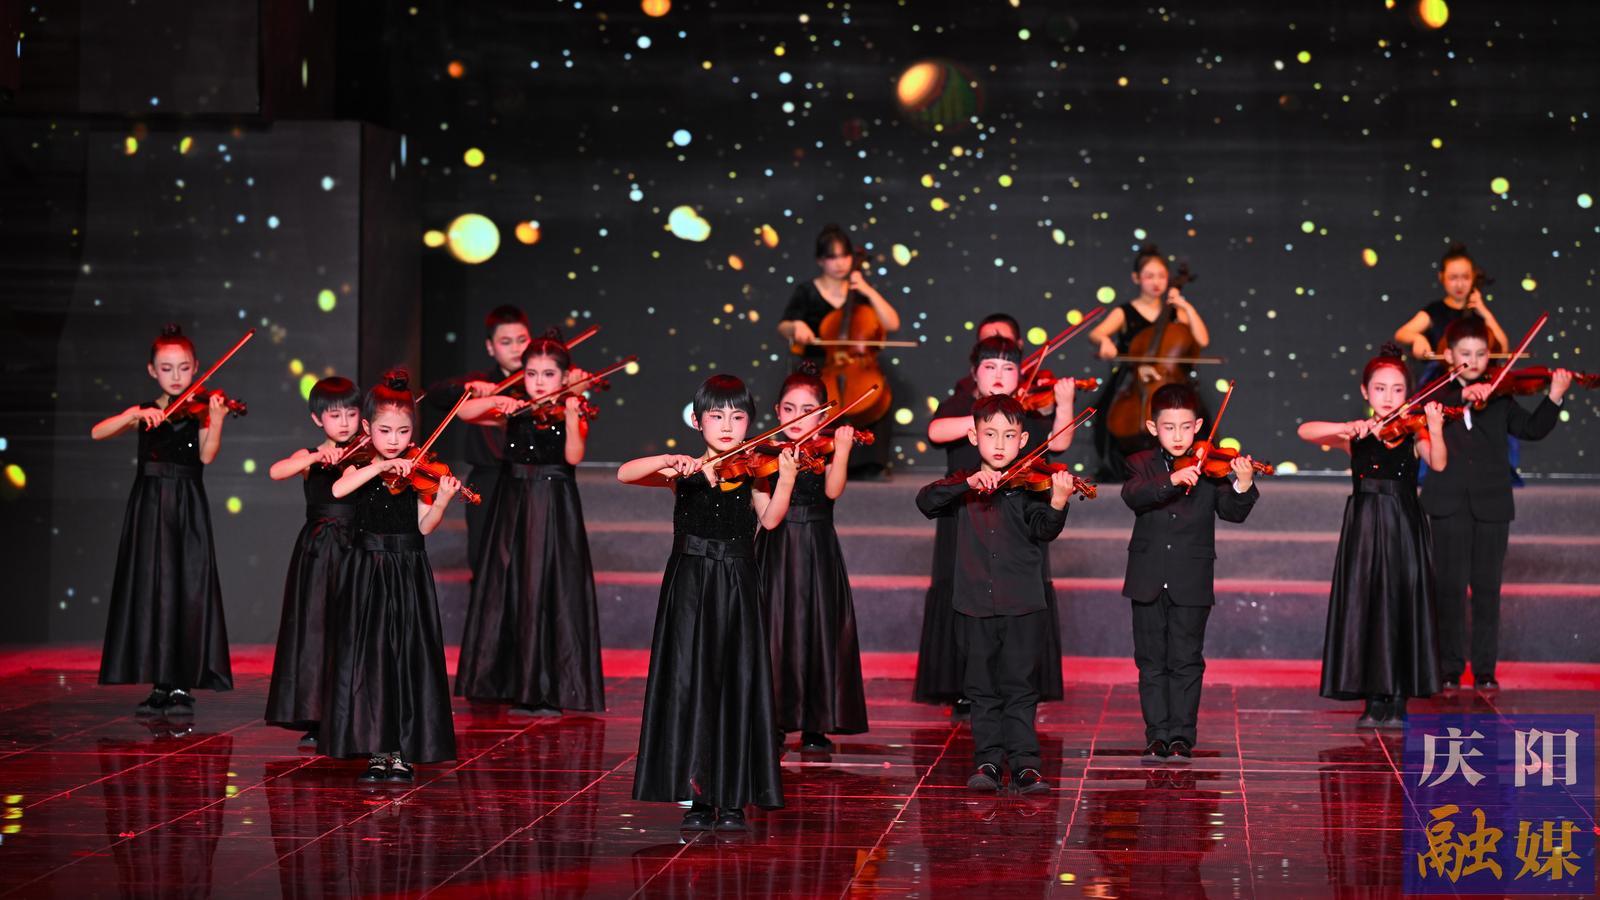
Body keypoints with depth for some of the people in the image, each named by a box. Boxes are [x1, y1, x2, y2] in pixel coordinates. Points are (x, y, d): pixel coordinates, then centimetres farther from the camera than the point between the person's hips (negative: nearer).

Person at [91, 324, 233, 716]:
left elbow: (207, 455, -12)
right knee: (152, 591, 2)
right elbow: (97, 433, -7)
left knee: (188, 592, -4)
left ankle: (183, 686, 0)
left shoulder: (198, 411, 4)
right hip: (150, 508, 2)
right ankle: (161, 686, 8)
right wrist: (137, 416, -21)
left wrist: (215, 418, -27)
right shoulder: (142, 413, 9)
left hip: (188, 509, -2)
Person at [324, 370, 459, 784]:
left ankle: (402, 751, 6)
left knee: (409, 657, 0)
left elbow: (423, 526, -4)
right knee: (368, 657, -1)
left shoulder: (417, 473, 3)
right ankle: (376, 750, 5)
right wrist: (383, 466, -27)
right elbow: (338, 489, -21)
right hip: (368, 574, -1)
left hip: (409, 576, 1)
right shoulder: (361, 468, 2)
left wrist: (442, 500, -20)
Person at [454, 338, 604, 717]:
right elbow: (465, 412, 0)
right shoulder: (514, 411, 7)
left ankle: (550, 688, 1)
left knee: (550, 591, -5)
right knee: (510, 588, 6)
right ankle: (515, 682, 14)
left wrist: (570, 416, -32)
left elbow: (573, 456, -19)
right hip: (513, 505, 4)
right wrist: (497, 401, -15)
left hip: (554, 511, -4)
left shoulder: (572, 415, -1)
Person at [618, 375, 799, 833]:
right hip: (690, 587, -1)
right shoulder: (684, 471, 4)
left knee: (737, 688, 1)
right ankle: (697, 798, 4)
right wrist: (671, 461, -23)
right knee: (689, 687, -3)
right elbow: (624, 474, -10)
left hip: (737, 589, 1)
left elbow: (769, 519, -12)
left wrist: (786, 479, -27)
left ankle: (732, 802, 8)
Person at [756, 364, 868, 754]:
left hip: (817, 551, -1)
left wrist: (842, 450, -27)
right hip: (775, 551, 1)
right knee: (775, 631, 1)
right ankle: (774, 721, 10)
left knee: (816, 630, 0)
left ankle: (814, 725, 7)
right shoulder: (766, 453, 5)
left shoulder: (826, 452, 1)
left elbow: (832, 490, -18)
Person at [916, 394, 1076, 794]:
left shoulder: (1027, 484, 0)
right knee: (983, 689, 7)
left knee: (1020, 687, -2)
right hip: (976, 605, 2)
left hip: (1022, 606, -2)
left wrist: (1058, 503, -35)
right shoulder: (962, 484, 9)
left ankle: (1024, 763, 2)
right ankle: (988, 760, 14)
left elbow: (1043, 529, -14)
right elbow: (926, 502, -8)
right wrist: (968, 484, -22)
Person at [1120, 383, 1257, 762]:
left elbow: (1232, 511, -8)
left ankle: (1182, 735, 9)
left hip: (1191, 583, -1)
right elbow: (1133, 495, -18)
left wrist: (1243, 487, -28)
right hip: (1148, 580, 1)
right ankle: (1158, 734, 13)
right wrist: (1173, 480, -33)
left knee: (1186, 661, 2)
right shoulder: (1142, 464, 3)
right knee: (1151, 661, 7)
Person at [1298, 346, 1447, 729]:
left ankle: (1397, 704, 6)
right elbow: (1305, 431, -9)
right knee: (1365, 609, 1)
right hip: (1364, 528, 1)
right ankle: (1374, 701, 8)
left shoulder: (1413, 434, 3)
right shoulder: (1355, 436, 5)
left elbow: (1438, 463, -17)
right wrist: (1346, 428, -25)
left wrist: (1435, 430, -35)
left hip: (1404, 528, -1)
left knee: (1401, 609, 0)